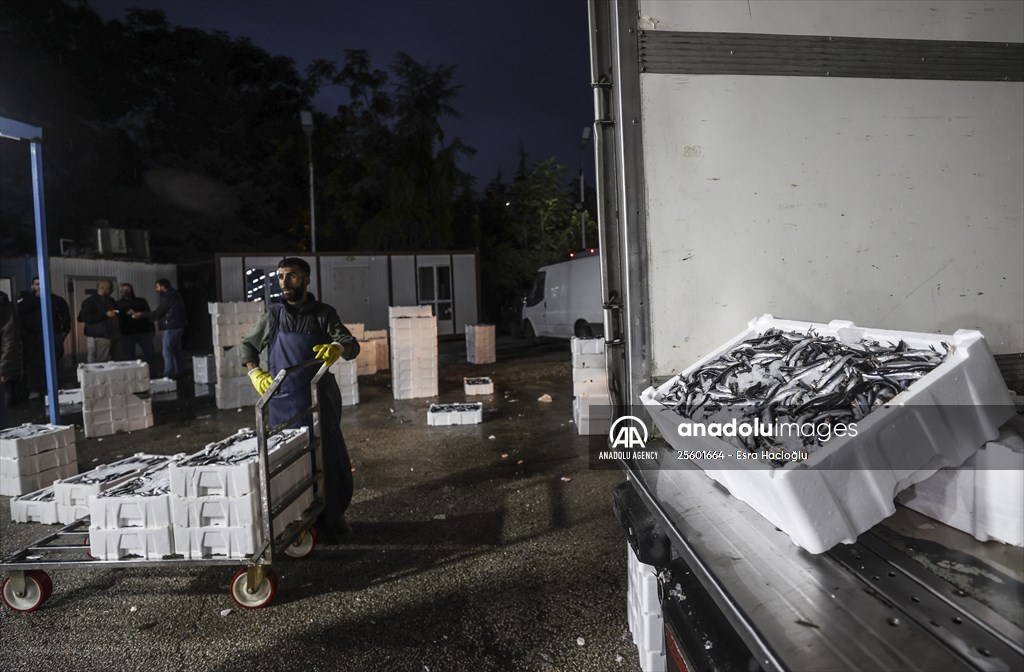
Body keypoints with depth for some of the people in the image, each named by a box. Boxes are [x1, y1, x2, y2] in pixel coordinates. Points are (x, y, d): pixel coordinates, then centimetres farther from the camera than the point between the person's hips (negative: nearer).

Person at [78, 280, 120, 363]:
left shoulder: (110, 300, 19)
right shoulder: (90, 300, -3)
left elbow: (116, 313, 33)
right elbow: (85, 317, -14)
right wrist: (105, 314, -18)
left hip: (112, 335, 7)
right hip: (99, 336, -7)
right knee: (99, 363, -10)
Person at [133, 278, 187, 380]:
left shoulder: (167, 297, -11)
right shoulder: (174, 295, 19)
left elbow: (158, 313, -13)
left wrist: (141, 315, -5)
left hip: (171, 327, -10)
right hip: (177, 326, 10)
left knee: (167, 352, -9)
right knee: (176, 351, 11)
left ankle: (168, 376, -10)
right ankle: (177, 374, 14)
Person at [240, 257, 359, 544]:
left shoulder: (324, 314, 2)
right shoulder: (272, 316, 6)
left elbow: (352, 345, -6)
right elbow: (247, 345, 19)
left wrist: (338, 347, -29)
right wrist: (254, 373, 2)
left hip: (319, 401, -1)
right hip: (283, 402, 1)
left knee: (329, 458, 2)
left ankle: (333, 518, 18)